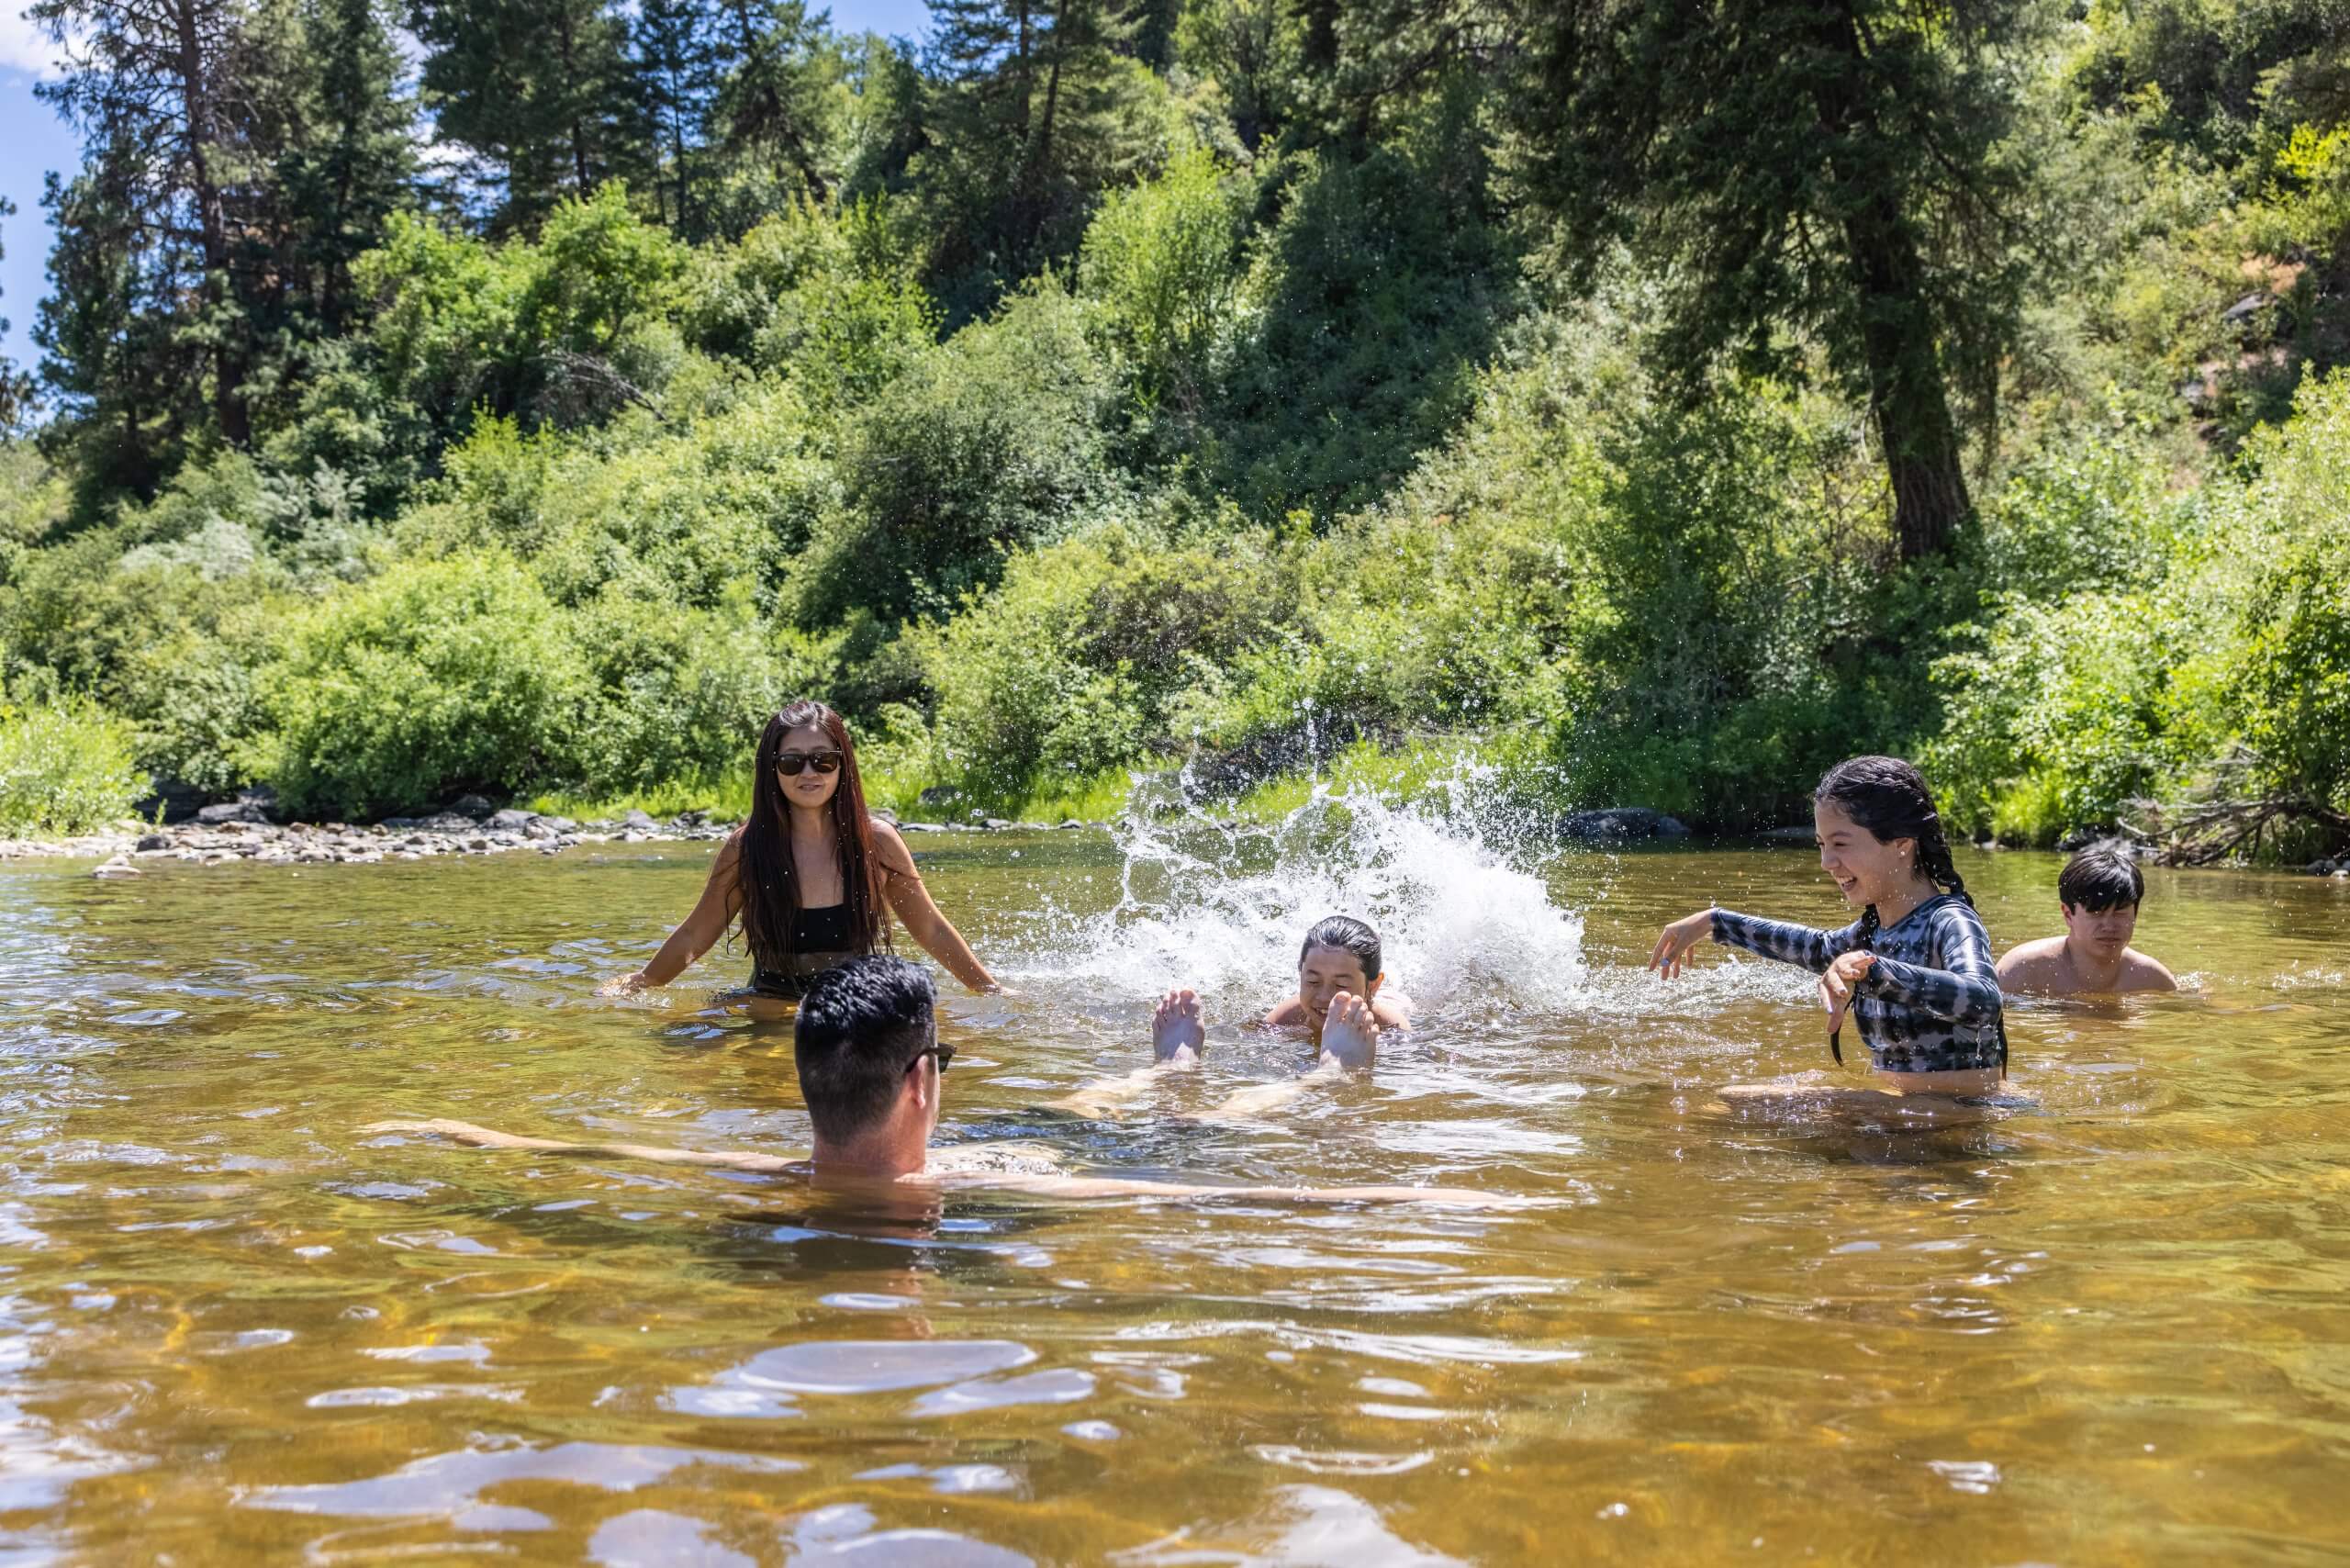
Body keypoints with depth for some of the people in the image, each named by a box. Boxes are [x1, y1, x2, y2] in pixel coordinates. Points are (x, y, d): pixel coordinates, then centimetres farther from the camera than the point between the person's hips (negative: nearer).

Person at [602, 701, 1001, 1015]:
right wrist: (640, 986, 12)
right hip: (773, 1013, 0)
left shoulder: (877, 841, -7)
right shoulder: (746, 848, -8)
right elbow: (694, 936, 6)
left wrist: (992, 990, 9)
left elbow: (932, 931, 5)